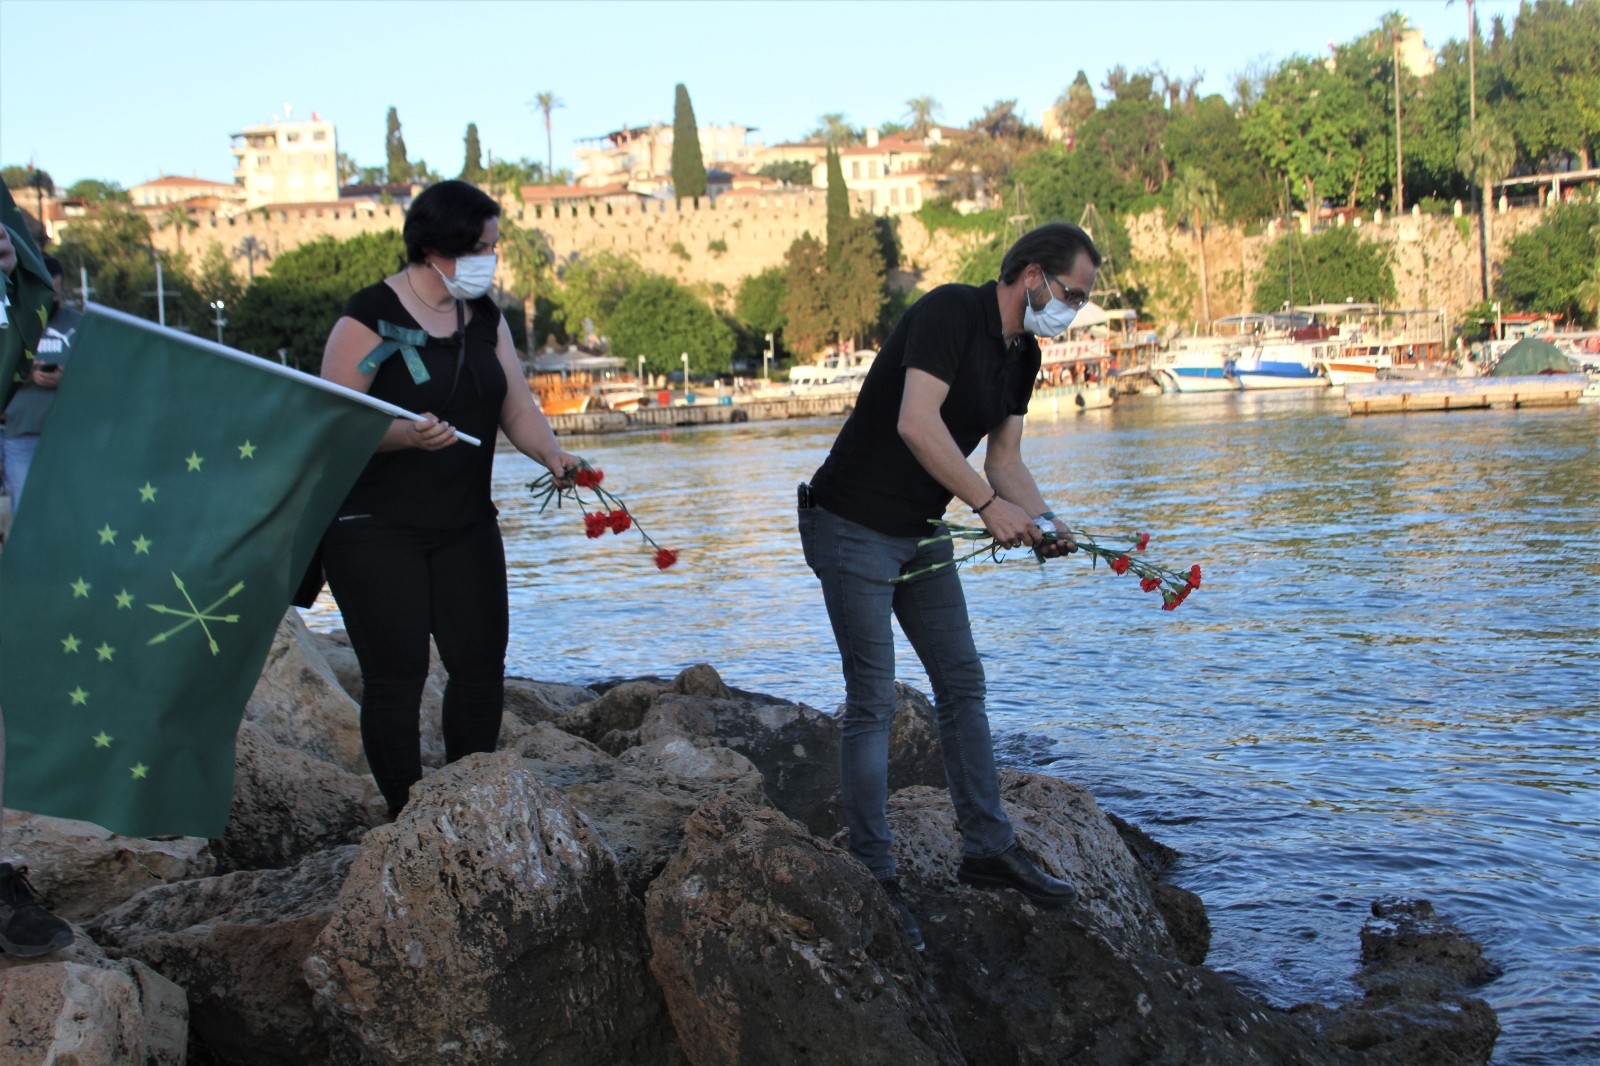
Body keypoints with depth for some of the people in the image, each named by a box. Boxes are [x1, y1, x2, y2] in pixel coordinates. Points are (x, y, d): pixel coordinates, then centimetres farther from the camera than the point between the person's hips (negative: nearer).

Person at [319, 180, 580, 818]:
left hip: (465, 525, 6)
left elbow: (517, 406, 6)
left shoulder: (485, 318, 10)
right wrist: (405, 434, -30)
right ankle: (408, 816, 5)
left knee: (482, 663, 3)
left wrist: (552, 455, -14)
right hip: (375, 529, -6)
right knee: (397, 673, -5)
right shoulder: (369, 319, -10)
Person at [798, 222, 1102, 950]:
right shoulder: (950, 312, -19)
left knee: (962, 685, 10)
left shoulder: (1022, 354, 9)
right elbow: (916, 423, -31)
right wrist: (989, 504, -28)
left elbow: (1004, 458, 12)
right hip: (854, 528, -9)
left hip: (921, 533, 9)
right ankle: (873, 876, 3)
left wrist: (1042, 520, -6)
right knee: (873, 702, -6)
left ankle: (988, 848, 19)